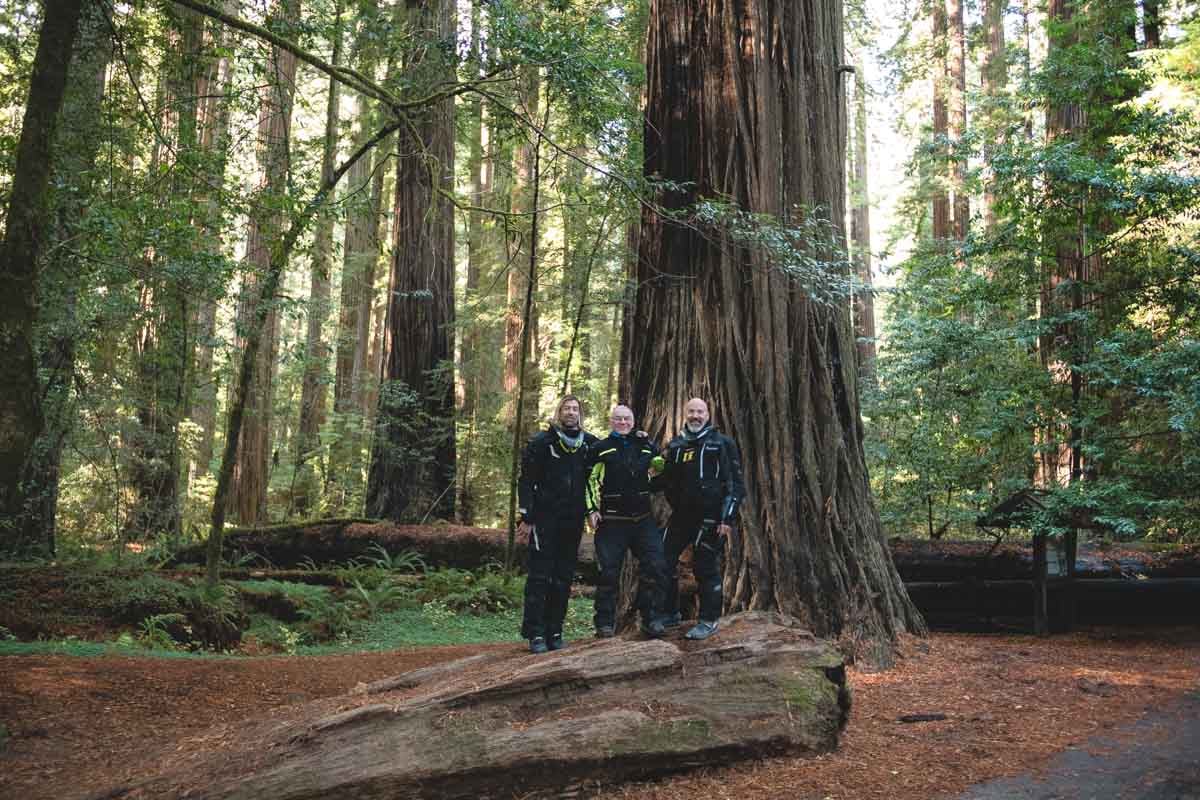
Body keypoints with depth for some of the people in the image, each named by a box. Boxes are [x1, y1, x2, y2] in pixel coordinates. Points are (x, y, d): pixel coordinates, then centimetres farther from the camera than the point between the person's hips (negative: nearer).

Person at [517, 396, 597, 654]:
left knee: (563, 579, 8)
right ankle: (535, 634, 0)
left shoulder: (588, 444, 8)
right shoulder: (543, 442, -4)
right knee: (539, 576, -5)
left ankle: (555, 632, 15)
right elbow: (526, 480, -5)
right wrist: (526, 518, -10)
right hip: (545, 519, -4)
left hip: (573, 522, 4)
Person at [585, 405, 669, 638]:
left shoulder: (646, 446, 14)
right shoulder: (600, 449, 5)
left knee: (655, 567, -7)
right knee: (609, 572, -2)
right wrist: (592, 509, -5)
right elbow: (589, 481, 4)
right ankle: (605, 623, 7)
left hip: (643, 520, 3)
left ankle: (651, 619, 4)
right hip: (611, 520, -3)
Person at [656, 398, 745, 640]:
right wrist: (653, 476, -3)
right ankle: (669, 613, 20)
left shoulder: (722, 443, -1)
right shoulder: (675, 445, 13)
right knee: (663, 560, 5)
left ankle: (709, 620, 12)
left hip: (710, 518, -5)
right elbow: (664, 481, 19)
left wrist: (728, 518, -12)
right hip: (681, 515, 5)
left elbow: (735, 483, -4)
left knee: (706, 568, 0)